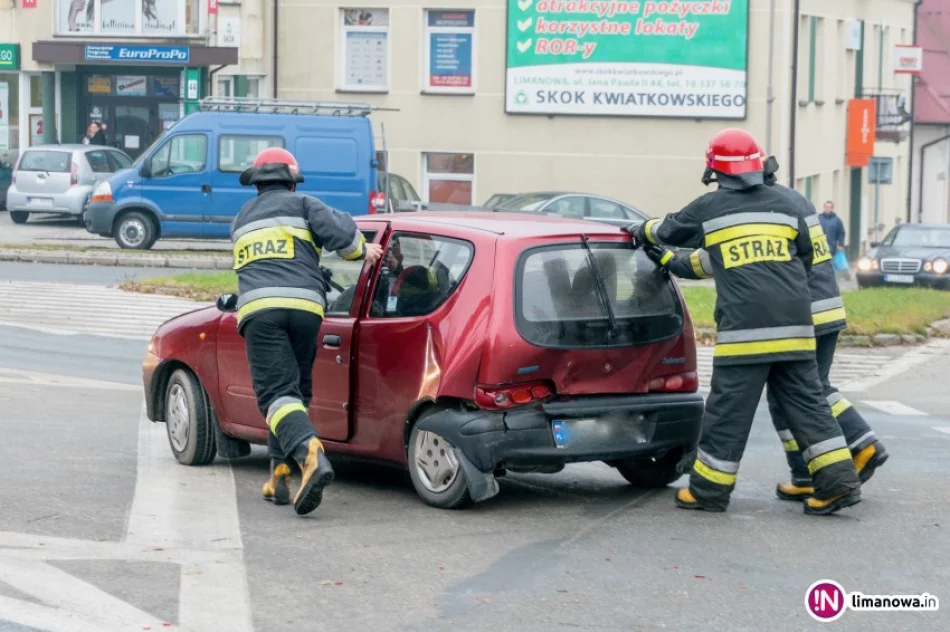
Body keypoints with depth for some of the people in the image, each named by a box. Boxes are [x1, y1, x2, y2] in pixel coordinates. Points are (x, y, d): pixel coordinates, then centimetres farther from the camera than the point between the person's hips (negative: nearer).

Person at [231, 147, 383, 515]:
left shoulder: (242, 219, 28)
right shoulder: (301, 205, 14)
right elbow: (339, 231, -1)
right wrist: (362, 250, 18)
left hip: (259, 308, 0)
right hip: (304, 306, 0)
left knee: (276, 393, -11)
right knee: (295, 391, 15)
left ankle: (310, 455, -38)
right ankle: (279, 477, 13)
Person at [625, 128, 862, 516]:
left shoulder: (709, 208, 5)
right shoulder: (785, 206, 13)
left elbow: (668, 230, 23)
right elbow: (805, 259, 22)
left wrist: (642, 232, 46)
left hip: (745, 328, -4)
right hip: (795, 325, 4)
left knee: (729, 410, 3)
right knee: (805, 403, 8)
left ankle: (708, 490, 11)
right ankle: (838, 481, 3)